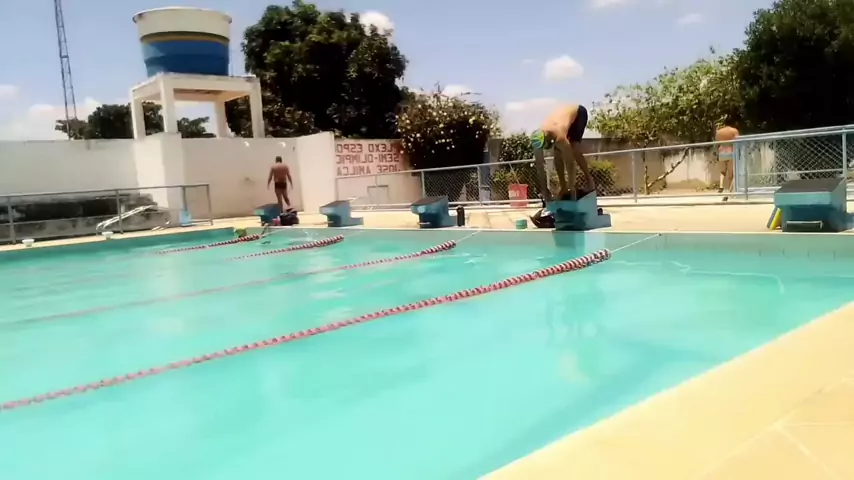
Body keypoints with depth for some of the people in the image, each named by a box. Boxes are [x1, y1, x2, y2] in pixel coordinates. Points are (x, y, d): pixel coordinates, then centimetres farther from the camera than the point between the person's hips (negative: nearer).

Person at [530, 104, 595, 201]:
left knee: (574, 150, -22)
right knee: (557, 155, -6)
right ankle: (564, 187, 5)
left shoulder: (559, 137, -44)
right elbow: (539, 166, -19)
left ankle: (589, 179, -5)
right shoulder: (538, 138, -26)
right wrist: (544, 189, -17)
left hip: (578, 112, -5)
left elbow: (570, 162, -39)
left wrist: (572, 187, -34)